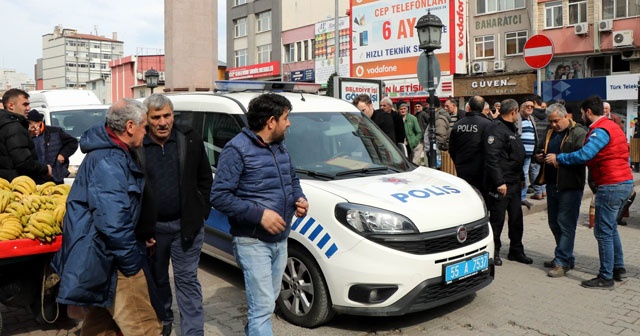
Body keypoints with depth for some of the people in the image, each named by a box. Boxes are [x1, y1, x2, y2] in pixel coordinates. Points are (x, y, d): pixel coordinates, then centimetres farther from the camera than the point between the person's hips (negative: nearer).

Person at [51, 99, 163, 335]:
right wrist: (132, 262, -18)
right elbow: (113, 222, -29)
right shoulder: (109, 162, -22)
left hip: (99, 256, 11)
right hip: (108, 260, -11)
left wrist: (137, 241, 14)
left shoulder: (109, 153, 12)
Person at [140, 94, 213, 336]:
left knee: (187, 279, 4)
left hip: (187, 224, -1)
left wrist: (202, 212, 0)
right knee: (157, 278, 20)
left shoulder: (191, 141, -3)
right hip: (152, 226, 2)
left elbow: (205, 180, 5)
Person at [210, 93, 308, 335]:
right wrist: (259, 214, -25)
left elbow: (293, 179, 24)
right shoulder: (237, 149, -15)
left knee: (267, 301, 20)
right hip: (253, 242, -8)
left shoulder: (280, 147, 10)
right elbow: (219, 196, -19)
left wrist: (299, 198, 2)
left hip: (280, 240, 8)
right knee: (263, 306, -6)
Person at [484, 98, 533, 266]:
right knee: (497, 219, 0)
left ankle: (516, 251, 28)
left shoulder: (511, 128, 18)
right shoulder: (497, 129, -15)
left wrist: (520, 177, 21)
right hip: (501, 184, -10)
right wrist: (499, 182, -27)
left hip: (514, 182, 10)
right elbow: (492, 158, -24)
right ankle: (493, 252, 13)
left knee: (516, 217, 15)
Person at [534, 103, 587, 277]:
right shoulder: (550, 132, 16)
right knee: (554, 222, 15)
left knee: (565, 224, -5)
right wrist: (539, 157, 5)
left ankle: (562, 262, 2)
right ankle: (566, 257, 29)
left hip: (570, 186, -8)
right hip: (552, 184, 8)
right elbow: (541, 149, 27)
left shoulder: (579, 133, -9)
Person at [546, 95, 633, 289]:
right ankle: (618, 269, 28)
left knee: (603, 232, -4)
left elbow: (584, 155, -25)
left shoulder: (601, 130, -15)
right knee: (610, 228, 20)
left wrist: (558, 158, -12)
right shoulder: (611, 126, 17)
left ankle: (605, 277, 2)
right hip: (625, 183, 11)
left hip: (611, 186, -11)